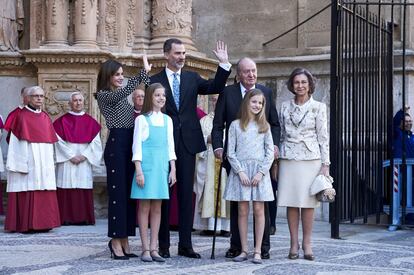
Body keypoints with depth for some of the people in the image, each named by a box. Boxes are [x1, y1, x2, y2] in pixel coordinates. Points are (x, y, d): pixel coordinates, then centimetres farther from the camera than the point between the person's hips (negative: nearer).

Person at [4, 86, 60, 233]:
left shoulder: (45, 117, 16)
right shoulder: (21, 116, -2)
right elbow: (15, 141, -8)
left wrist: (50, 162, 10)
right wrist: (20, 164, -16)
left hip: (44, 162, 6)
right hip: (27, 162, -6)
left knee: (44, 192, 3)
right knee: (28, 192, -7)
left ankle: (43, 222, 8)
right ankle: (26, 224, -3)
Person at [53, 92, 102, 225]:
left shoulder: (90, 122, 11)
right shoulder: (62, 121, 5)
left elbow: (95, 142, 5)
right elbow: (59, 142, -2)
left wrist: (84, 155, -7)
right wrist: (71, 156, -10)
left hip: (84, 162, 2)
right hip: (67, 162, -2)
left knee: (84, 189, -2)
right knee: (67, 188, -7)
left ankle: (83, 217, 1)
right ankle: (67, 218, -5)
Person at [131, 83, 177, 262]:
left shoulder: (167, 120, 12)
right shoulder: (142, 119, -1)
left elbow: (170, 146, 14)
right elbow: (137, 146, -4)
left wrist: (173, 169, 8)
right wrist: (138, 171, -11)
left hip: (162, 167, 4)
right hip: (147, 166, -4)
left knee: (157, 208, 5)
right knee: (144, 207, -2)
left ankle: (153, 248, 9)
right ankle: (145, 249, 2)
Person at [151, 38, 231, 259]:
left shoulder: (192, 78, 11)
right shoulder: (154, 81, 1)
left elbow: (215, 87, -1)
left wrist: (224, 64, -13)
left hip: (187, 143, 3)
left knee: (186, 194, 4)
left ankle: (185, 244, 9)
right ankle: (163, 245, 11)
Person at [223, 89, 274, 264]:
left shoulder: (264, 126, 8)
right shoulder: (235, 125, 4)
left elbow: (270, 152, 4)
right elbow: (231, 152, 1)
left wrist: (261, 172, -7)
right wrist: (240, 171, -9)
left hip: (260, 172, 1)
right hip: (240, 170, -1)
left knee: (259, 210, -2)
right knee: (242, 211, 1)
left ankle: (258, 251, 2)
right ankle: (244, 250, 8)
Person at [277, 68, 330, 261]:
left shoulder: (318, 107, 2)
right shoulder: (285, 107, 9)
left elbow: (323, 137, 1)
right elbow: (281, 134, 13)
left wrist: (325, 164, -4)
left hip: (310, 159, -2)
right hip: (289, 159, 2)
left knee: (308, 202, -1)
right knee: (291, 203, 1)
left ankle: (307, 244, 7)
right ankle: (294, 243, 8)